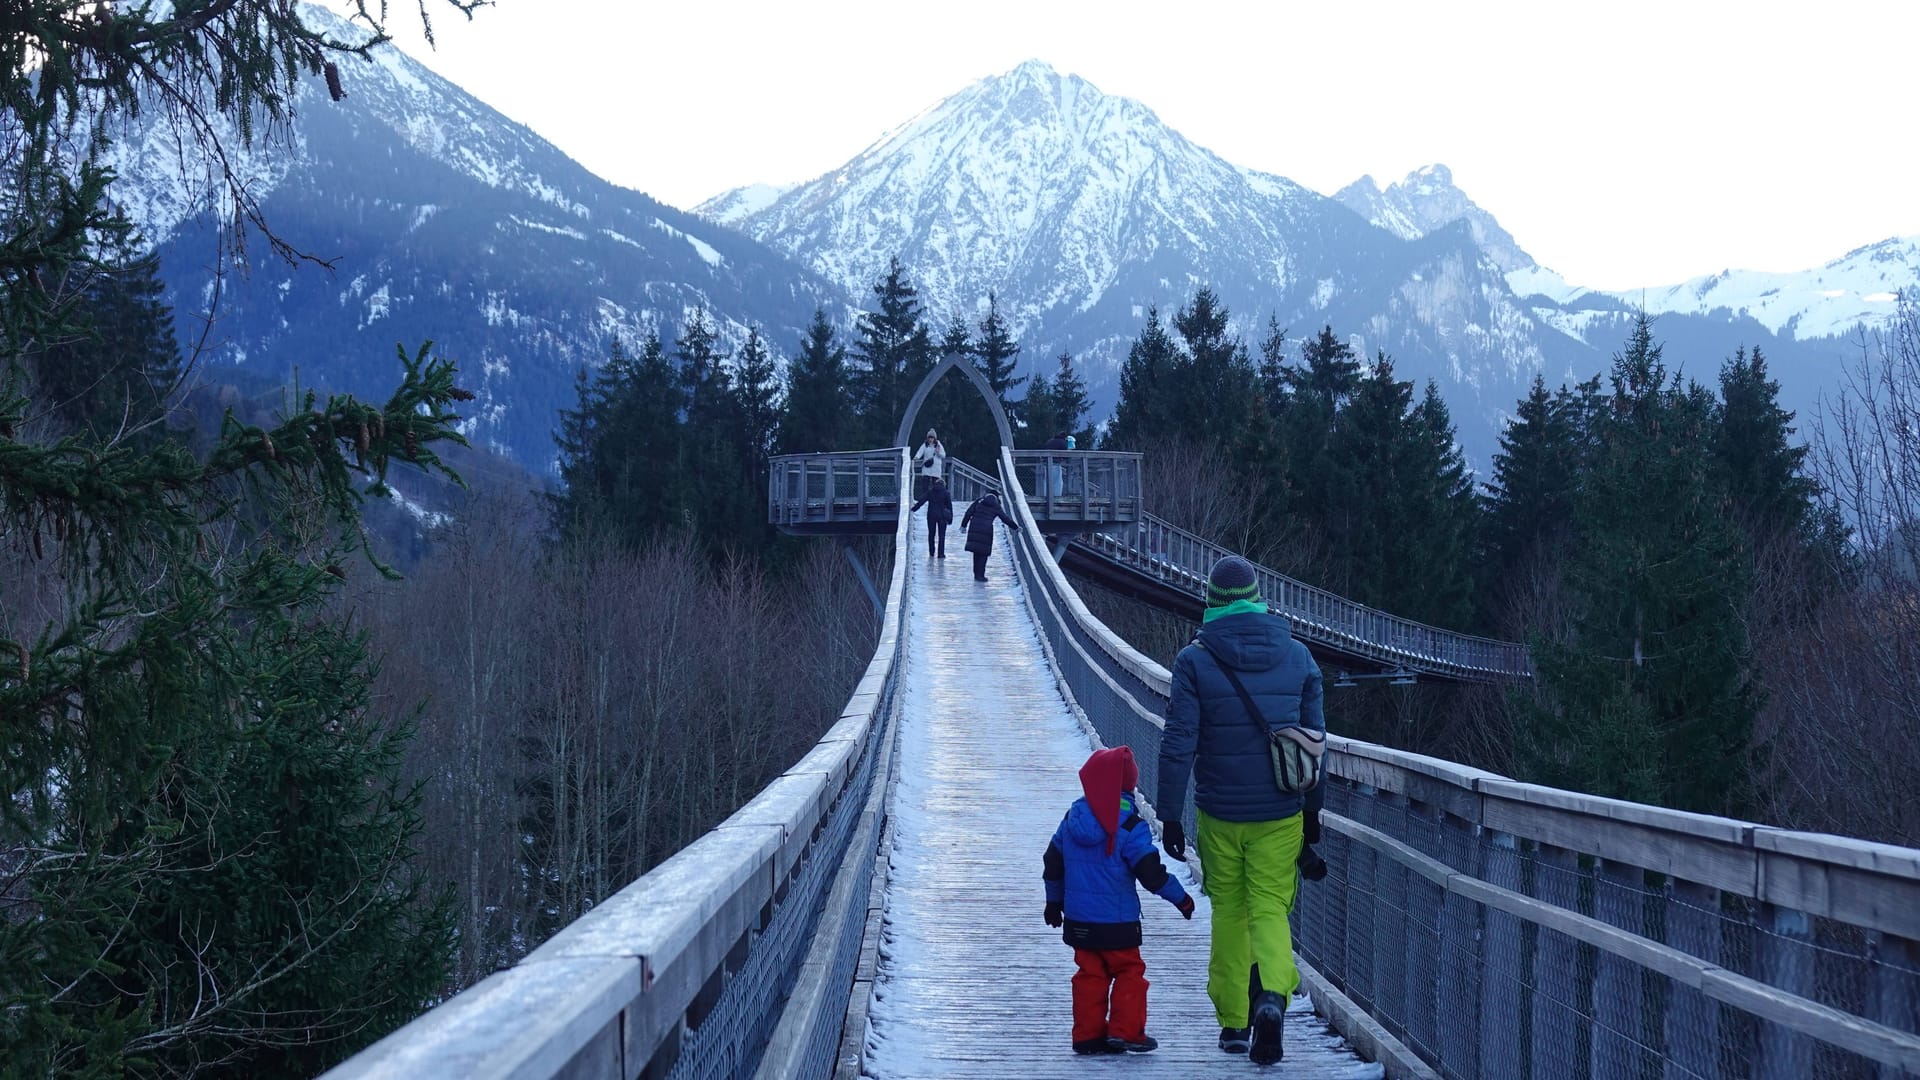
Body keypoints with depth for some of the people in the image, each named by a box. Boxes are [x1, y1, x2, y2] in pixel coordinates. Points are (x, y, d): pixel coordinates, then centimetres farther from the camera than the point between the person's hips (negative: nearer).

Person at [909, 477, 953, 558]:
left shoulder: (930, 492, 2)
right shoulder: (946, 493, -1)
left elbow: (921, 501, 0)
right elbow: (949, 505, -1)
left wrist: (913, 509, 3)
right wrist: (950, 518, 4)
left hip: (931, 515, 2)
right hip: (942, 516, -2)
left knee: (931, 534, 12)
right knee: (941, 535, 3)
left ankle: (931, 553, 15)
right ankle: (940, 553, -2)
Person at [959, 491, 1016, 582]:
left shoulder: (979, 501, 11)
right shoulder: (996, 507, 7)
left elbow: (968, 513, 7)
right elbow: (1006, 519, 11)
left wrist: (963, 525, 11)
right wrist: (1016, 527, 23)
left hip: (974, 529, 3)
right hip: (986, 530, -3)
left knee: (976, 553, 11)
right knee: (983, 554, 4)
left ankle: (977, 574, 16)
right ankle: (980, 575, 1)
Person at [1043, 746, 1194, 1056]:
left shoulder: (1071, 819, 4)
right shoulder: (1130, 826, -13)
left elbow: (1053, 864, 14)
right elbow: (1151, 872, -12)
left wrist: (1054, 901, 28)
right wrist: (1180, 898, 2)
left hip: (1078, 920, 5)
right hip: (1117, 921, -5)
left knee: (1090, 973, 11)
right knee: (1129, 972, 7)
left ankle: (1087, 1034, 10)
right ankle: (1125, 1031, 3)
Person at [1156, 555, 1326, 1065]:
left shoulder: (1195, 661, -8)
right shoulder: (1297, 657, 1)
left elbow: (1178, 743, -11)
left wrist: (1169, 813, -5)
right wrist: (1312, 811, 16)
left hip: (1219, 813, -1)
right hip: (1279, 813, 1)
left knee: (1229, 912, 13)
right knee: (1270, 908, 5)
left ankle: (1234, 1023, 18)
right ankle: (1272, 995, -22)